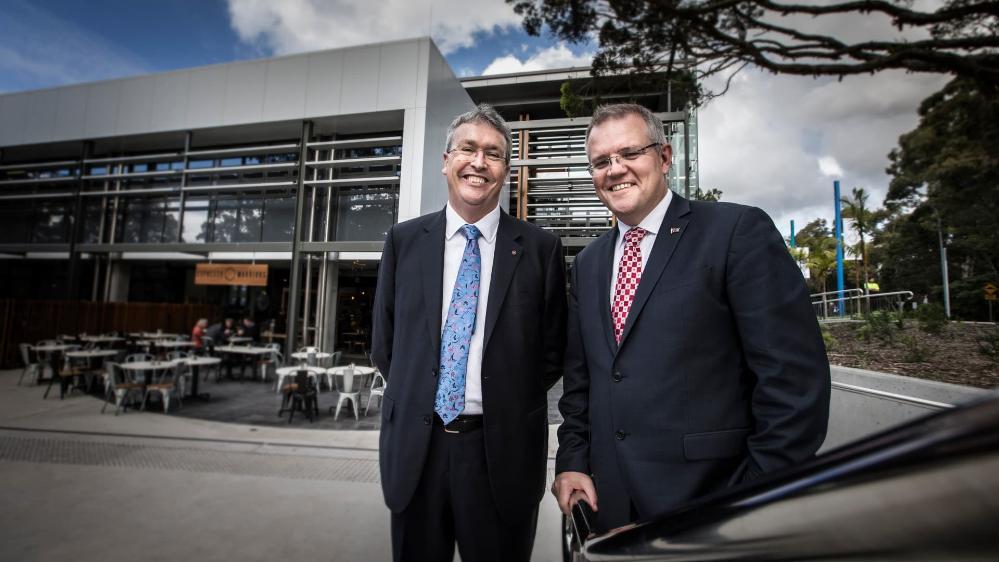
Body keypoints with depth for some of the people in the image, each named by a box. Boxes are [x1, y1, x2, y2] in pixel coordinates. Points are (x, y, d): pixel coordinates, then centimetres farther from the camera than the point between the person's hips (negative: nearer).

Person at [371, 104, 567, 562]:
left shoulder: (540, 248, -4)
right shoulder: (404, 240, 2)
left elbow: (553, 351, 2)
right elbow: (384, 342, 7)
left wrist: (507, 405, 0)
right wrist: (416, 400, 4)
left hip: (503, 452, -1)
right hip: (415, 449, 2)